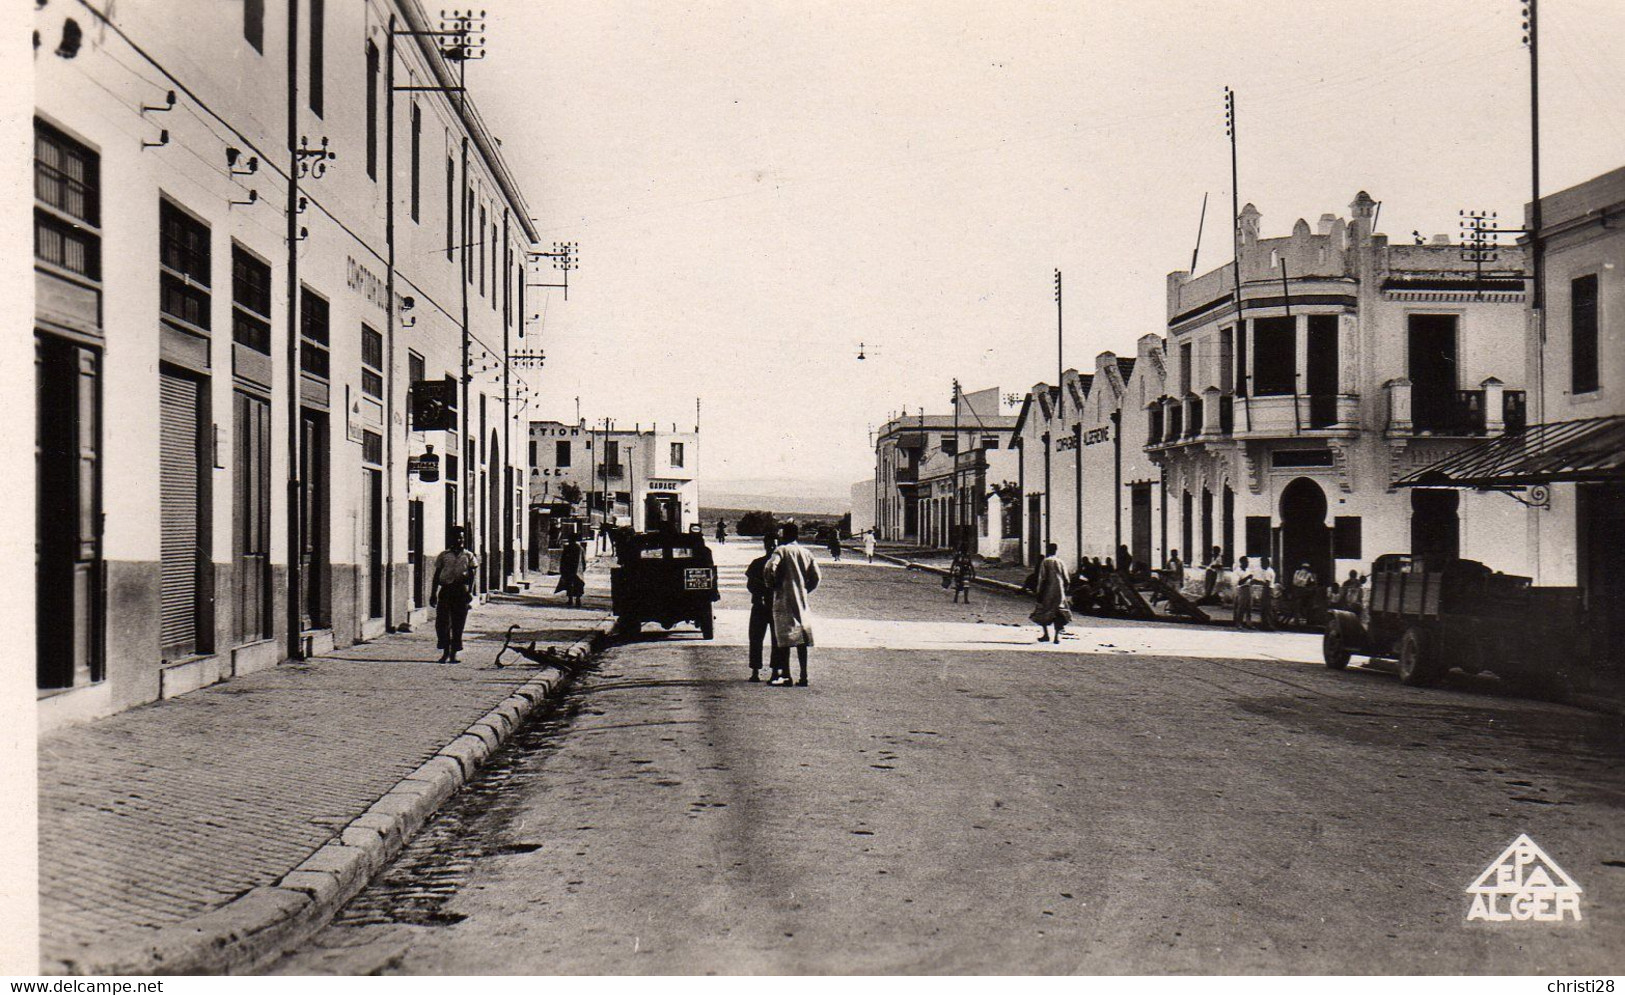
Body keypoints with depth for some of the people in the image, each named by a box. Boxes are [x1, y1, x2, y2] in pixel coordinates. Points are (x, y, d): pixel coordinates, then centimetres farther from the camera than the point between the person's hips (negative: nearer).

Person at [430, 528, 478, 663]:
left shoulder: (468, 556, 9)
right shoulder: (444, 555, 11)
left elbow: (472, 575, 2)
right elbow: (436, 575, 11)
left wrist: (469, 592, -11)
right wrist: (433, 594, 6)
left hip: (461, 591, -1)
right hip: (445, 590, 1)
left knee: (458, 624, 2)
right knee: (442, 622, -6)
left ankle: (453, 654, 10)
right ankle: (445, 652, 7)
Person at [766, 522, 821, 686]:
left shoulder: (782, 550, -5)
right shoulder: (806, 553, 10)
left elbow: (769, 569, -19)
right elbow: (815, 577, 5)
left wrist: (773, 584, -2)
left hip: (784, 599, -5)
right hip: (802, 600, 5)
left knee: (785, 638, -3)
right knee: (801, 639, 6)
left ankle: (786, 676, -7)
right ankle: (803, 676, 6)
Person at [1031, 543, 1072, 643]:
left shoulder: (1045, 562, -5)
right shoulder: (1060, 562, 7)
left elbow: (1042, 579, -9)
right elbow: (1066, 579, 5)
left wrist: (1039, 593, -6)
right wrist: (1064, 591, 14)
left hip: (1048, 592, -3)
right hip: (1060, 591, 3)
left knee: (1042, 613, 10)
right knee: (1058, 613, 5)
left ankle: (1046, 635, 7)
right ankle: (1057, 636, -5)